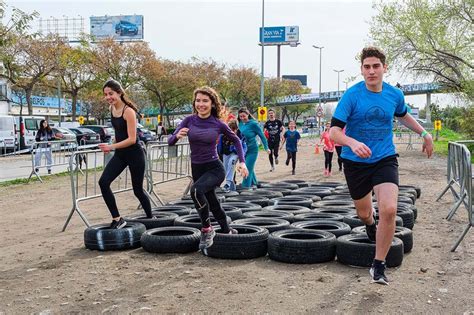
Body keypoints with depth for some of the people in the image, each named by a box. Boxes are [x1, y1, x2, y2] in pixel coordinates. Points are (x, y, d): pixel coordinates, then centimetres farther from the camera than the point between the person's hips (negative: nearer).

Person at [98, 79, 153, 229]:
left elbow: (132, 139, -24)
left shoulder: (129, 111, -20)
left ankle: (151, 219, 29)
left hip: (135, 155, -7)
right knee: (103, 182, -12)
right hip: (120, 154, 7)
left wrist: (111, 147, -30)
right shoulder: (111, 108, 2)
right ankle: (117, 219, -7)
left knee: (137, 190, 5)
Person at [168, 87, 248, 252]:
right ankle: (226, 231, 39)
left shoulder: (218, 124, -9)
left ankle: (207, 230, -15)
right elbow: (170, 141, -6)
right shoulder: (189, 120, -4)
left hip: (214, 168, -4)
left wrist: (242, 162, -3)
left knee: (196, 190, -32)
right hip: (196, 168, 4)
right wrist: (177, 135, -29)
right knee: (212, 204, 16)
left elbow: (236, 140, 7)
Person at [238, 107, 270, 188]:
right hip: (243, 149, 6)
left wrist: (266, 148, -7)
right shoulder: (240, 124, -1)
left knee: (248, 168, -8)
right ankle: (253, 182, 35)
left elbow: (262, 136, -10)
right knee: (249, 168, 17)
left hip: (252, 149, -6)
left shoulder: (253, 124, -16)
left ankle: (246, 186, -1)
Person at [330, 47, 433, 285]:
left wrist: (424, 134, 17)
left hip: (385, 159, 1)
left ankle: (378, 265, -3)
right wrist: (353, 143, -38)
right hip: (355, 162, -1)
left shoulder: (395, 95, -2)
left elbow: (403, 115, 23)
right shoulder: (352, 95, -14)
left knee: (389, 210, -20)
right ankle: (371, 228, 55)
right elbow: (334, 131, -20)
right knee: (364, 213, 14)